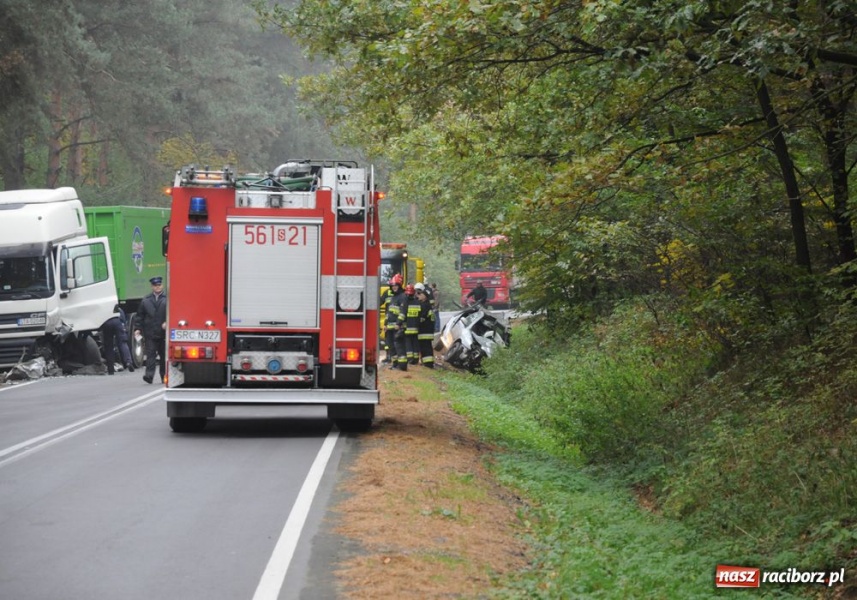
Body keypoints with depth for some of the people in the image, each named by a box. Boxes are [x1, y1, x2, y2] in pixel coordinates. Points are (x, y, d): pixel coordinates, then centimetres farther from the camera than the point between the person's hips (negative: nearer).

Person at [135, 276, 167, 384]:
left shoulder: (167, 299, 2)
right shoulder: (146, 300, 11)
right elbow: (140, 315, 11)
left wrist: (167, 322, -19)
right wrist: (138, 328, 2)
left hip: (164, 333, -1)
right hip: (150, 333, 1)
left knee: (164, 355, 9)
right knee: (150, 354, -9)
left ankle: (164, 376, 19)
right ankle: (149, 375, -16)